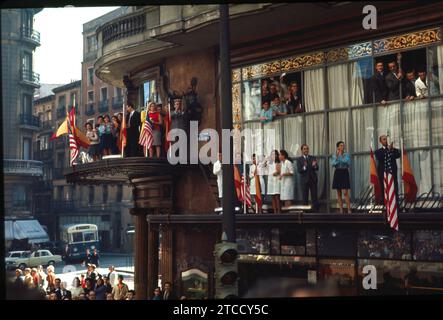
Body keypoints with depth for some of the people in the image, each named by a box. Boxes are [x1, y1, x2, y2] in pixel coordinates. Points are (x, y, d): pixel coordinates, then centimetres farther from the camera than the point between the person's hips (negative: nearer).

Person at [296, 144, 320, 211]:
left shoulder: (313, 158, 9)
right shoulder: (299, 159, 3)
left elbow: (317, 168, 1)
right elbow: (299, 170, -6)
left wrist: (314, 165, -21)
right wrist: (304, 167, -25)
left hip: (313, 180, 1)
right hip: (304, 180, -1)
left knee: (314, 196, 0)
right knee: (305, 197, 1)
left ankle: (316, 210, 1)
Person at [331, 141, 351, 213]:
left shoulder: (347, 154, 2)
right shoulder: (334, 155, 7)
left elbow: (348, 163, -14)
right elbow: (333, 164, -7)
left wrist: (341, 156, -15)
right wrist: (337, 157, -17)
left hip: (344, 173, -3)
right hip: (337, 173, 3)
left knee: (345, 192, -13)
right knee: (338, 193, 4)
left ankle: (349, 210, -12)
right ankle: (341, 210, 8)